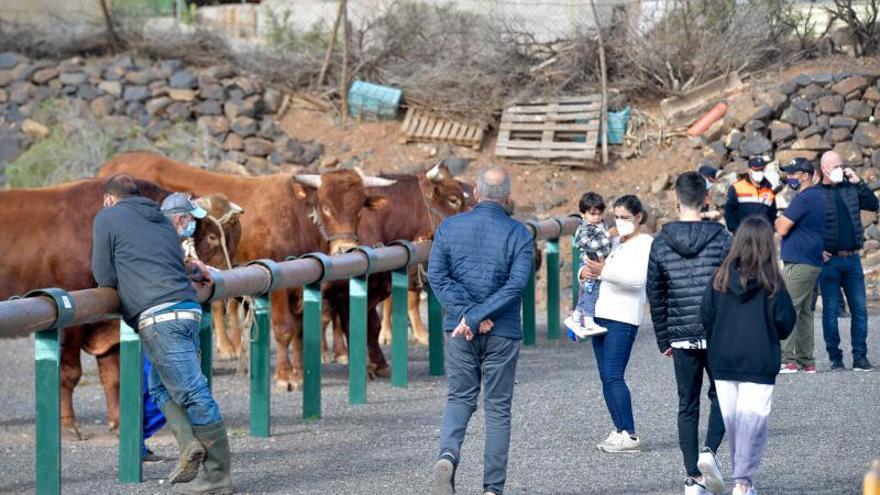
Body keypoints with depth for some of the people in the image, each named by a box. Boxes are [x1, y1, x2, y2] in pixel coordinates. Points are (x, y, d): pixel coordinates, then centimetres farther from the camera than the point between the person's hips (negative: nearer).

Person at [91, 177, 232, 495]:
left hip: (159, 317, -7)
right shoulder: (163, 222, 26)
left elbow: (104, 278, 8)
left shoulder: (107, 218, 9)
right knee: (160, 387, 18)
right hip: (187, 310, 7)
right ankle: (190, 443, 1)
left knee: (193, 392, -8)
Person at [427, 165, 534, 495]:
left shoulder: (450, 227, 1)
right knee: (498, 409, 8)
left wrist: (465, 314, -12)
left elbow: (437, 275, -7)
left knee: (459, 399, 15)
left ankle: (447, 456, -12)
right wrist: (476, 317, -16)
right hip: (503, 333, -1)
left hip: (458, 330, 2)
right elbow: (517, 284, -16)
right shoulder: (518, 234, -5)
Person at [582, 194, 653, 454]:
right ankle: (619, 431, 9)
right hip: (601, 314, 8)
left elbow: (639, 278, -18)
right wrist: (585, 272, -2)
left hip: (623, 317, -8)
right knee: (606, 377, 6)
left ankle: (630, 435, -14)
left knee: (613, 376, -15)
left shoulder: (645, 243, -4)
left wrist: (605, 271, -29)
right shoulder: (615, 243, 21)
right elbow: (595, 266, 23)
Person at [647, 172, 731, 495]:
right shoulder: (721, 238, -4)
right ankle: (709, 451, -10)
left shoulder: (661, 243, 3)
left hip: (681, 337, 2)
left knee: (687, 405, 9)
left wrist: (663, 340, 16)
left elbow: (655, 295, 8)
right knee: (721, 395, 14)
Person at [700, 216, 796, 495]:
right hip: (759, 363, -3)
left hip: (722, 362, 3)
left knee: (731, 420, 12)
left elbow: (706, 315, 2)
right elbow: (785, 321, -6)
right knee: (753, 421, -1)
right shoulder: (771, 282, -9)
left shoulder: (721, 277, -2)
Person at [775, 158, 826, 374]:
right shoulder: (818, 196, 17)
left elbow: (782, 229, -17)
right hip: (813, 262, 10)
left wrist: (780, 220, 0)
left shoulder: (804, 199, -16)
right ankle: (806, 361, 15)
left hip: (798, 264, -10)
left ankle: (787, 360, -13)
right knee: (804, 311, 13)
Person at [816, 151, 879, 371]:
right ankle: (835, 359, 7)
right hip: (829, 260, -4)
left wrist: (858, 182, -1)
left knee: (860, 309, 2)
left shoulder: (850, 188, 11)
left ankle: (860, 357, 6)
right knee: (831, 310, 1)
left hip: (852, 259, 4)